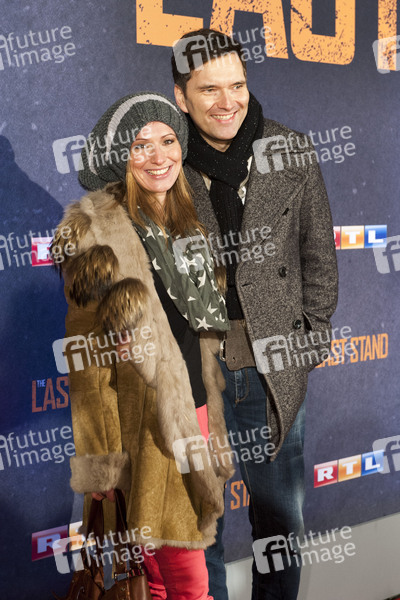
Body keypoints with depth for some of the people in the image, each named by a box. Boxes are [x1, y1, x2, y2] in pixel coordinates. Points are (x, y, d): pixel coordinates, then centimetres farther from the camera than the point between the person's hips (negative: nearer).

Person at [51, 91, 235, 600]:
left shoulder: (186, 224, 11)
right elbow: (86, 353, -12)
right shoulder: (93, 229, -10)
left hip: (194, 410, 6)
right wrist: (98, 458, -12)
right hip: (145, 422, -6)